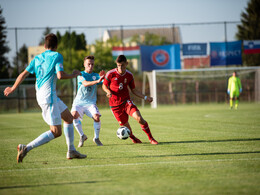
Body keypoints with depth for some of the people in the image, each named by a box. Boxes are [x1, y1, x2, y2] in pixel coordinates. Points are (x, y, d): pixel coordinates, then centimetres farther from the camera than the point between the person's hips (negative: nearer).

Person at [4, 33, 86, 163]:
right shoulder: (57, 56, -6)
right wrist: (74, 75, 0)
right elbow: (60, 75, -18)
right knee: (56, 132, -7)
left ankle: (71, 151, 22)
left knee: (69, 118, 20)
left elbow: (24, 74, 12)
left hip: (40, 94, 9)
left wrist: (13, 88, 23)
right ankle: (26, 148, -15)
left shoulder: (37, 58, 13)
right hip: (48, 95, -9)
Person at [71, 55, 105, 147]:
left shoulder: (95, 75, 7)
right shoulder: (81, 74, -2)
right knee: (74, 115, -28)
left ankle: (96, 138, 2)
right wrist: (97, 81, -38)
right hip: (79, 102, -1)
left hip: (91, 102, 2)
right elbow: (85, 83, -23)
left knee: (97, 117, -23)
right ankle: (82, 136, -5)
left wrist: (103, 77, -27)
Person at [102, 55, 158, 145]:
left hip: (126, 101, 1)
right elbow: (104, 86, 4)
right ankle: (133, 138, 36)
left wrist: (145, 97, 2)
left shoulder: (129, 75, 0)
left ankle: (151, 139, -6)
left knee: (139, 118, -19)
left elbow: (133, 90, 11)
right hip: (115, 105, -1)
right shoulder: (110, 74, -10)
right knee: (125, 125, 2)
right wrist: (108, 92, -19)